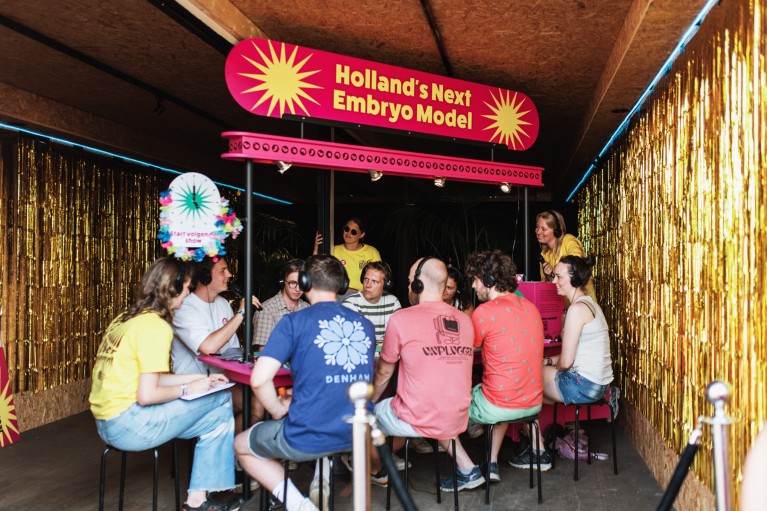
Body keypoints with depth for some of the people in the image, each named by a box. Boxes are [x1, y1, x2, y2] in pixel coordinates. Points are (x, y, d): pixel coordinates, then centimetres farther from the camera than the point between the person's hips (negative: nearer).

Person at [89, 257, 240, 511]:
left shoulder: (127, 318, 11)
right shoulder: (155, 327, -17)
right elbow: (147, 395, -22)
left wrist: (198, 378, 13)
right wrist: (188, 389, -6)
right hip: (126, 424, -9)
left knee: (215, 418, 12)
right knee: (221, 401, -3)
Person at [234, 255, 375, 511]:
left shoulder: (294, 322, -10)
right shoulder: (365, 325, 4)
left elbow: (259, 380, -18)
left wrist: (279, 410, 1)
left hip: (307, 440, -5)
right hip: (358, 434, 6)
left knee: (241, 445, 24)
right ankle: (321, 486, 23)